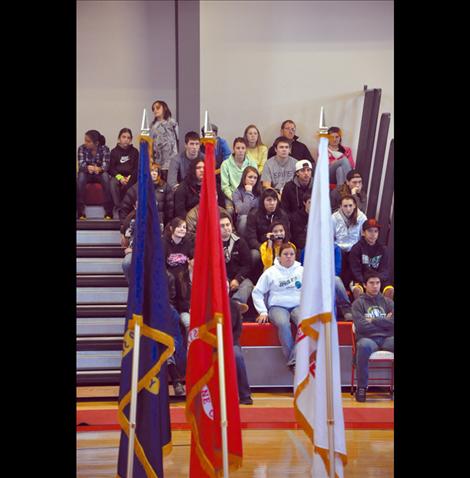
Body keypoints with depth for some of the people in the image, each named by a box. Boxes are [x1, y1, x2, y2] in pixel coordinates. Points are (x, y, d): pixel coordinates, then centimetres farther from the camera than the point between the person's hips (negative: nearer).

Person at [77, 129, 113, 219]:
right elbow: (81, 165, -18)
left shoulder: (104, 149, -10)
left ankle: (108, 212, -32)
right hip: (86, 174, 1)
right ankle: (81, 212, -31)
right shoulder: (81, 148, -8)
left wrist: (99, 169, -45)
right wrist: (88, 168, -43)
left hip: (100, 174, -1)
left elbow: (105, 165, -21)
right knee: (81, 175, -33)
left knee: (105, 175, -34)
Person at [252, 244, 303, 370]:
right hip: (278, 307, -1)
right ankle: (292, 361, -25)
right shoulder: (270, 272, 6)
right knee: (283, 324, -36)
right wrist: (263, 311, 0)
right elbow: (257, 292, 8)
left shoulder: (302, 271, 10)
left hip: (298, 306, 1)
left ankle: (295, 359, -30)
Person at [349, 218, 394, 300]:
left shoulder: (382, 249, 4)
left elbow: (384, 270, 0)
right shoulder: (356, 248, -4)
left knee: (390, 290, -25)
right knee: (357, 290, -35)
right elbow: (355, 271, -7)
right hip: (361, 280, -2)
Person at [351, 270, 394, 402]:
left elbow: (392, 322, 1)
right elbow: (361, 326, -7)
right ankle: (362, 387, -23)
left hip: (387, 338, 3)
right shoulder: (358, 303, 8)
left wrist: (373, 320, -2)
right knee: (364, 346, -39)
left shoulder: (387, 302, 17)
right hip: (368, 338, -3)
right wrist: (385, 322, 0)